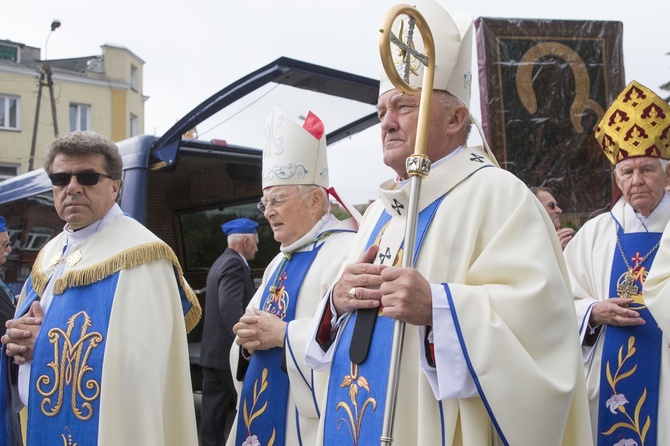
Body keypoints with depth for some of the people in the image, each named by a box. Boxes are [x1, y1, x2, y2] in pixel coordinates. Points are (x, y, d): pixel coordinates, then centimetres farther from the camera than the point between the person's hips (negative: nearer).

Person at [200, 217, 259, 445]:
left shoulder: (220, 262, 17)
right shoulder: (235, 264, -14)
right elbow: (231, 308, -26)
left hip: (213, 352, 9)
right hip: (230, 353, -9)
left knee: (213, 414, 9)